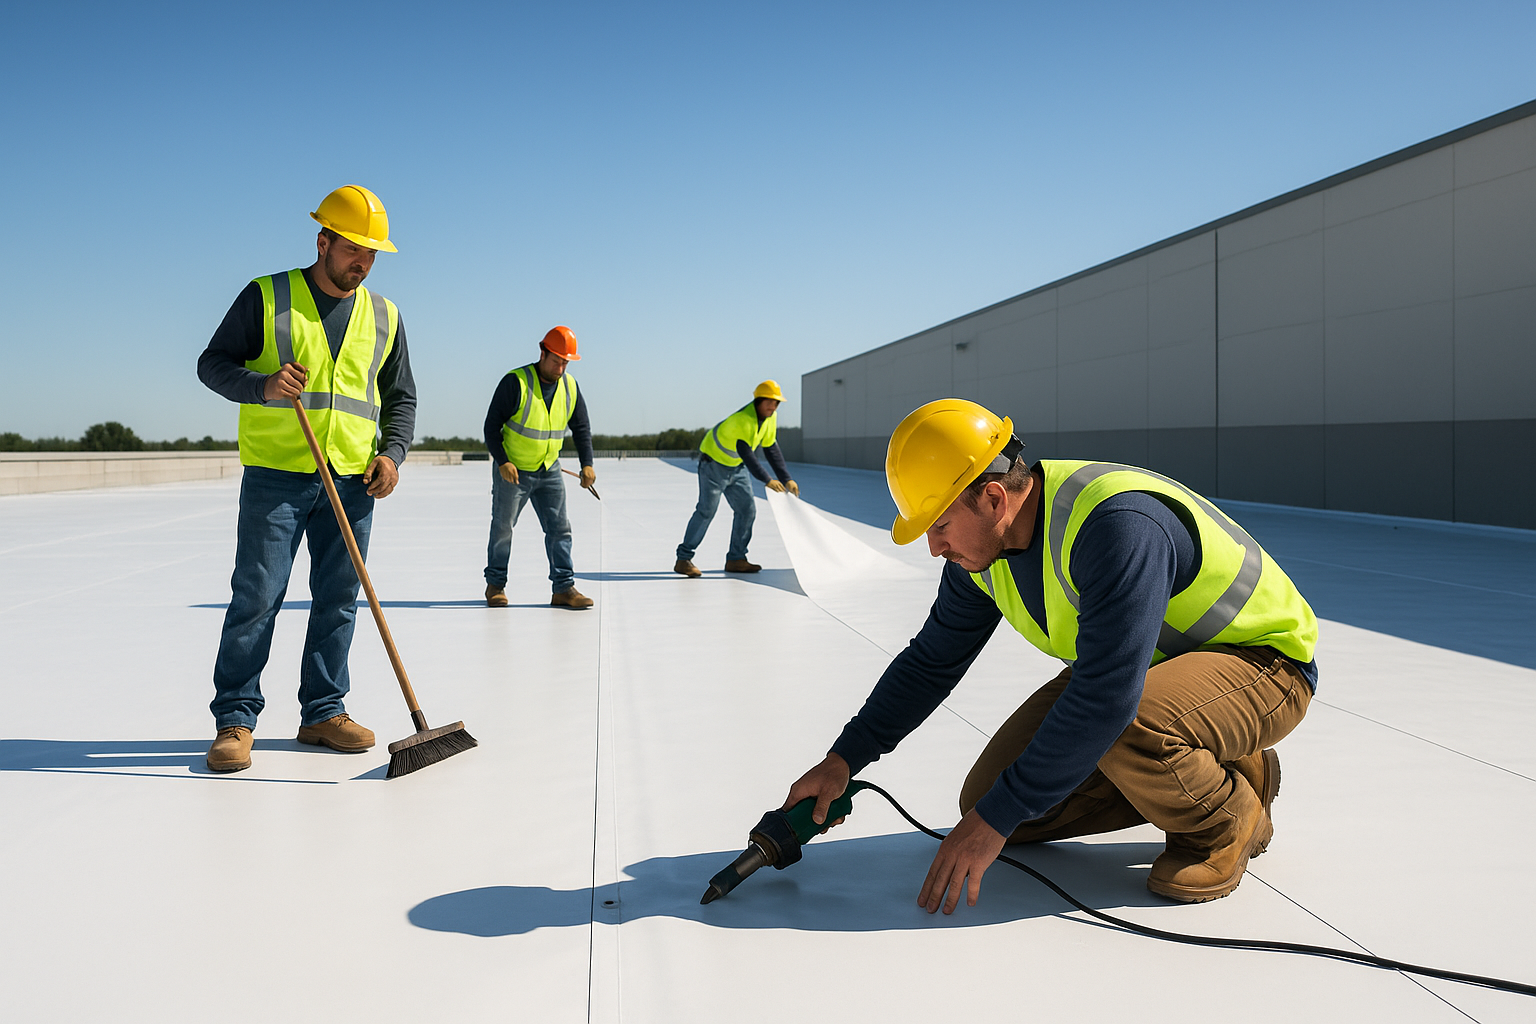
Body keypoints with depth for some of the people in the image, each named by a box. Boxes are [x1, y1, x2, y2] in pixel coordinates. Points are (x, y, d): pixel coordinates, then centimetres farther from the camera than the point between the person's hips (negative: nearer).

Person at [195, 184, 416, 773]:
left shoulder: (384, 317, 12)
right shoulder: (266, 297, 1)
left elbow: (400, 398, 17)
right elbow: (213, 364, 1)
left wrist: (391, 454, 0)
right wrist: (262, 386, -19)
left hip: (352, 482, 4)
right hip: (275, 475, -4)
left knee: (337, 600, 6)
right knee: (256, 598, -4)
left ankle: (324, 712, 17)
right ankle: (235, 719, 5)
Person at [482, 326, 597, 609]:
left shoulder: (570, 387, -1)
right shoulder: (515, 382, -17)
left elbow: (581, 428, 7)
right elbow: (491, 425, -14)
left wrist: (587, 464, -5)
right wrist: (502, 461, -22)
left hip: (549, 470, 4)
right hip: (512, 469, -4)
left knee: (559, 528, -2)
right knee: (502, 528, 7)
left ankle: (564, 588, 1)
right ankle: (495, 584, 23)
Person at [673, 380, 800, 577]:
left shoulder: (771, 417, -5)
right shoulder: (743, 419, -32)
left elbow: (771, 449, 2)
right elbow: (745, 453, -39)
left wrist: (786, 479, -4)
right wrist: (767, 481, -44)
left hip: (736, 467, 8)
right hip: (713, 463, -8)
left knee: (747, 509, 3)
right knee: (706, 510, -11)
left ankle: (735, 559, 10)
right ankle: (683, 559, -4)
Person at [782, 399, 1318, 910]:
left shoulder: (1117, 523, -35)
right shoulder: (983, 547, -7)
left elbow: (1106, 701, -39)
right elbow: (931, 661, 7)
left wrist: (994, 821, -33)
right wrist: (843, 759, -1)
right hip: (1126, 667, 8)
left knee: (1121, 732, -40)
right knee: (988, 803, -4)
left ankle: (1229, 821, -6)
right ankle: (1173, 777, 11)